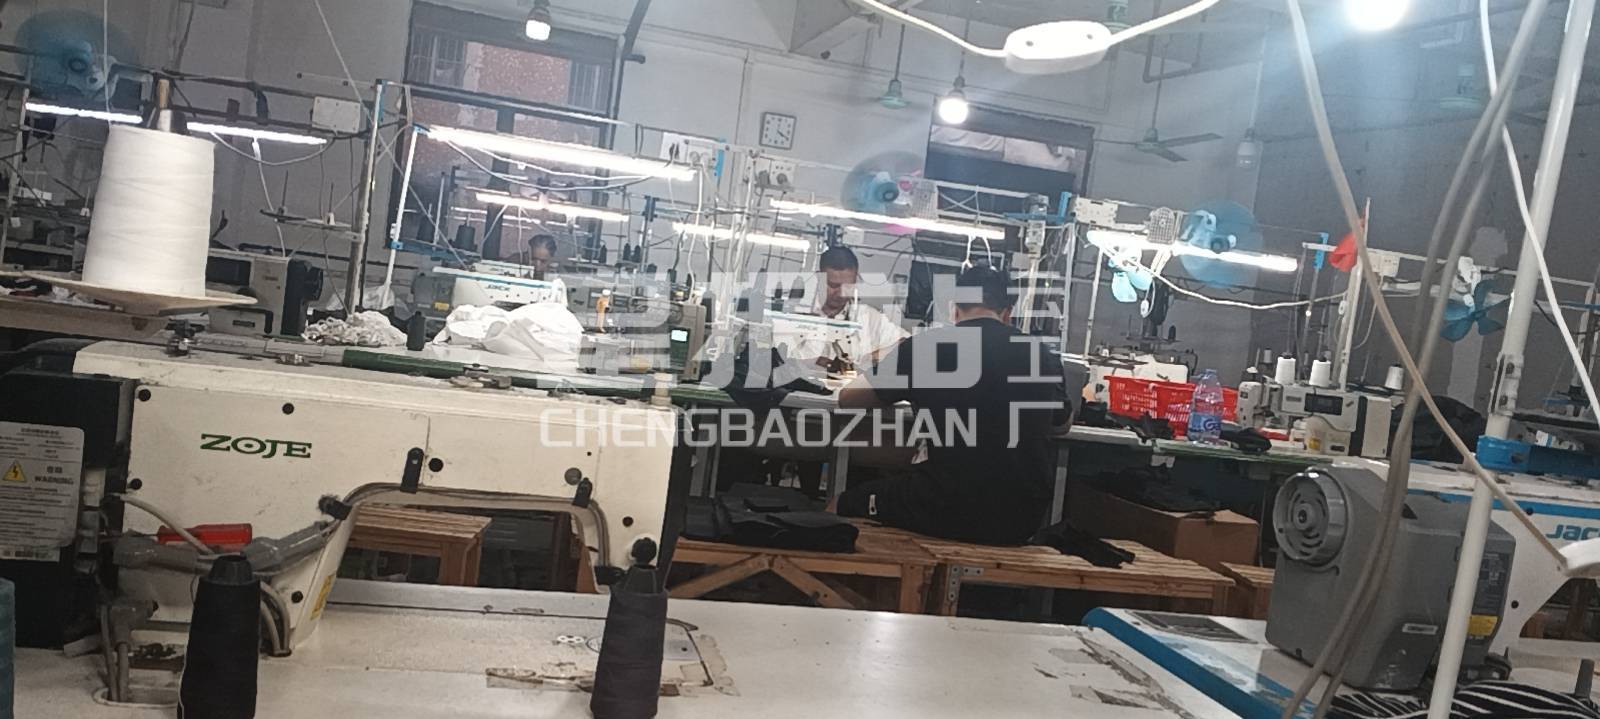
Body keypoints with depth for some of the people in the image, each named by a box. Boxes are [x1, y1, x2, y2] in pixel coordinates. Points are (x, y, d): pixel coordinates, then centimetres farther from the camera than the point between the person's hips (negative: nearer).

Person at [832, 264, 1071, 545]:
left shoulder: (922, 348, -3)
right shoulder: (1043, 357, 4)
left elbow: (848, 399, 11)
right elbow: (1062, 423, 25)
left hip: (946, 512, -3)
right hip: (1021, 522, 3)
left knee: (846, 504, 21)